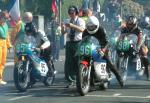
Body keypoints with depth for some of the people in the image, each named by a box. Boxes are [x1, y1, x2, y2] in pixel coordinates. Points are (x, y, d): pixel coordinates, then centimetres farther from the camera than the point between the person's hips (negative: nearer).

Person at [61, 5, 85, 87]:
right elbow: (63, 32, 8)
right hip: (69, 43, 5)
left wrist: (72, 26, -33)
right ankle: (71, 80, 8)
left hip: (78, 43, -5)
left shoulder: (80, 21, 1)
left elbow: (82, 29, -19)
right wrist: (62, 28, -15)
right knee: (68, 62, 2)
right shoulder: (68, 22, 17)